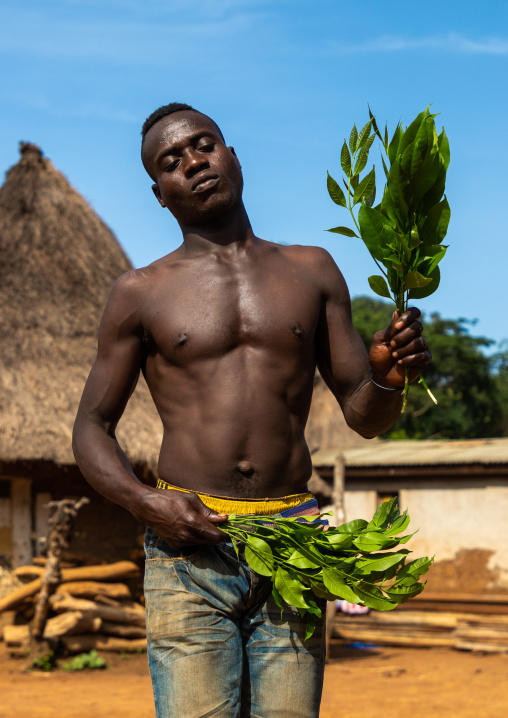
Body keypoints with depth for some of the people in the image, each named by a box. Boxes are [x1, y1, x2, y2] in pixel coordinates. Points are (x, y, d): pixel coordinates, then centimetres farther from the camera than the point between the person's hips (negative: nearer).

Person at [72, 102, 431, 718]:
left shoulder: (311, 272, 14)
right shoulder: (141, 294, 8)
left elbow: (363, 415, 15)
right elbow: (92, 429, 11)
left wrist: (387, 378, -9)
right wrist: (143, 502, -8)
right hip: (187, 545, -1)